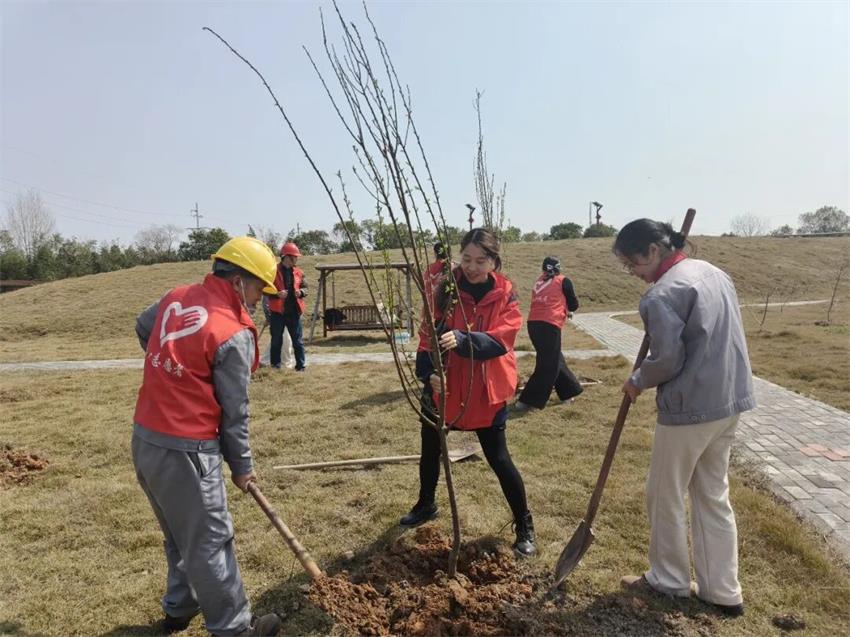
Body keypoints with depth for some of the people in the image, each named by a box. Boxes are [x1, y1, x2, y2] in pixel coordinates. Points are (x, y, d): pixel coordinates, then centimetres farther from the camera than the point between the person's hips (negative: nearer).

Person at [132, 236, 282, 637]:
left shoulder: (175, 297, 3)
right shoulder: (234, 334, -18)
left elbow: (142, 328, 25)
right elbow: (234, 412, -11)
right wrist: (241, 465, 2)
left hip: (144, 438, 9)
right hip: (185, 450, -8)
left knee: (179, 534, 25)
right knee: (208, 542, 6)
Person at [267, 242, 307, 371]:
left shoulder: (298, 272, 7)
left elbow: (305, 287, 16)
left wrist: (301, 292, -7)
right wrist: (277, 294, -20)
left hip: (294, 311, 3)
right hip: (277, 311, -3)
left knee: (298, 340, 6)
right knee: (276, 340, 8)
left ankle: (301, 365, 12)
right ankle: (275, 365, 18)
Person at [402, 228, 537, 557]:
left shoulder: (505, 295, -8)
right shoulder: (445, 289, -5)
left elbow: (501, 339, -21)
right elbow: (428, 334, -7)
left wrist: (462, 340, -38)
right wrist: (429, 371, -23)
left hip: (486, 391, -3)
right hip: (443, 386, 3)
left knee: (499, 459, 3)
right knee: (430, 451, 19)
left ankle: (524, 526, 24)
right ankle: (425, 505, 47)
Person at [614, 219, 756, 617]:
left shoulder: (662, 294, -19)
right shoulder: (713, 272, 9)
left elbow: (667, 360, -19)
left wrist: (638, 381, 0)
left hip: (689, 408, -9)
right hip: (728, 401, 9)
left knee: (666, 498, 11)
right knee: (714, 497, 19)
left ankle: (669, 580, 29)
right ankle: (722, 591, 29)